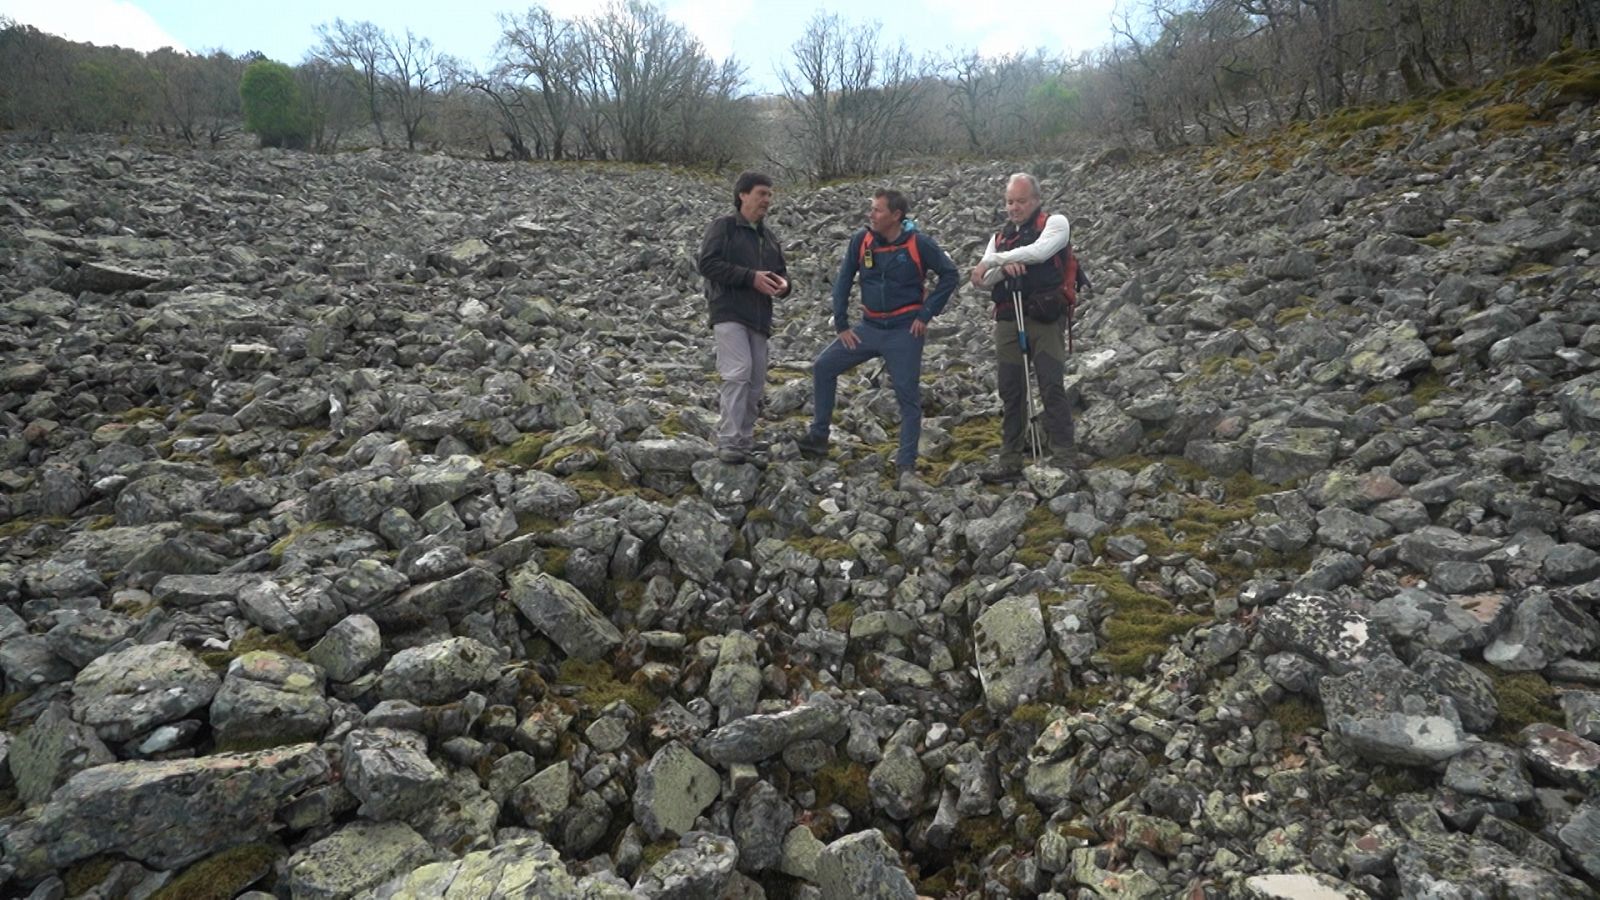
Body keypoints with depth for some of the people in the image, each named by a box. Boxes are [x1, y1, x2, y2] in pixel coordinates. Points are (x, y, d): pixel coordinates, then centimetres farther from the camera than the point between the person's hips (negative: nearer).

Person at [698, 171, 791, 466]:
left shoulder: (768, 236, 21)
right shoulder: (723, 226, 0)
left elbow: (781, 270, 24)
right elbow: (707, 263, -12)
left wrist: (783, 284, -2)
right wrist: (751, 277, -18)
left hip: (758, 317, 7)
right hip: (729, 312, -7)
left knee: (756, 381, 5)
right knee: (738, 372, -20)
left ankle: (745, 442, 14)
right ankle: (728, 443, -17)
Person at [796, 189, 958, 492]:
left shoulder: (919, 244, -12)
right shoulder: (860, 240, -2)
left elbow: (950, 275, -3)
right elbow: (843, 281, 6)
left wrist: (927, 314, -7)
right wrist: (841, 324, 2)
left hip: (904, 332, -4)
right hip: (869, 327, 4)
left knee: (909, 397, -5)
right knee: (824, 366, 1)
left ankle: (906, 469, 0)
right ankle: (818, 436, 14)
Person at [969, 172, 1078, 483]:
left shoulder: (1055, 223, 5)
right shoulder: (999, 237, 20)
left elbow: (1040, 251, -17)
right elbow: (981, 281, 8)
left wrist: (992, 260, -12)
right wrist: (1003, 268, -13)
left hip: (1044, 318, -5)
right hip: (1007, 319, 5)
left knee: (1051, 385, -9)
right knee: (1010, 390, 6)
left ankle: (1063, 455, -3)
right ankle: (1010, 460, 13)